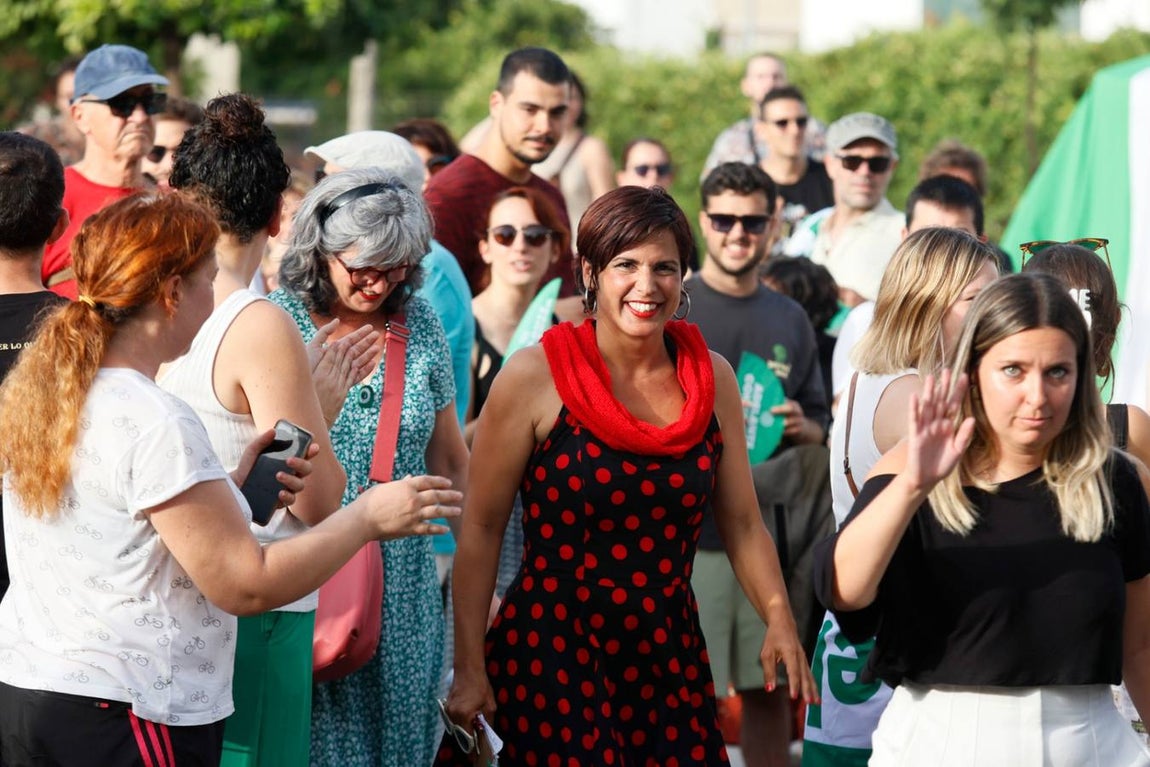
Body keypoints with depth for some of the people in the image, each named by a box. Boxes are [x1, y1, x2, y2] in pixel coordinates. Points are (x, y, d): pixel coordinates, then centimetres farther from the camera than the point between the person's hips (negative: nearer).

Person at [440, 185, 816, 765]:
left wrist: (779, 620, -6)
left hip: (668, 662, 4)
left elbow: (743, 525, 10)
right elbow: (481, 528, -5)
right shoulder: (536, 376, -7)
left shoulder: (712, 379, 5)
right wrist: (468, 669, -9)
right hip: (549, 659, -4)